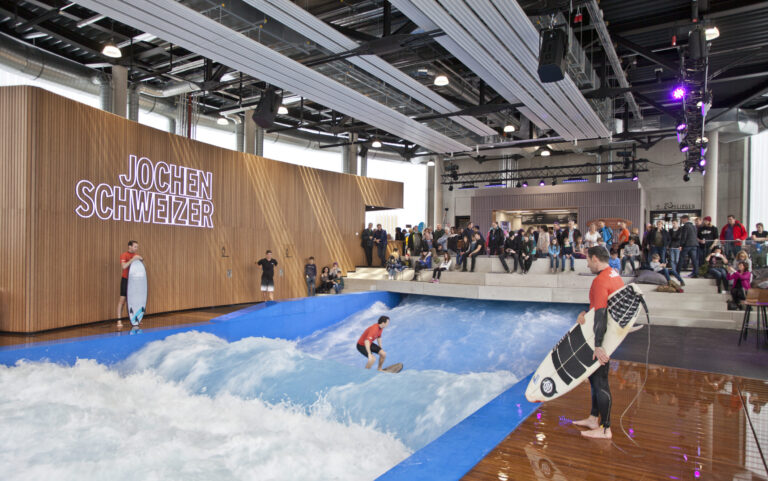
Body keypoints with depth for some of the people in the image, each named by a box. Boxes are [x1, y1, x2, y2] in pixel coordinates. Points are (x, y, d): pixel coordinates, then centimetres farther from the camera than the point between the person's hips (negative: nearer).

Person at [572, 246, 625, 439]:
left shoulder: (600, 280, -21)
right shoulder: (615, 275, 11)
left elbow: (601, 314, -27)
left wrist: (598, 345, -28)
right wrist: (586, 314, -3)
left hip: (604, 336, -10)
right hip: (613, 333, 10)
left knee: (600, 380, -1)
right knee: (595, 376, 19)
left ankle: (605, 429, 9)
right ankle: (594, 418, 30)